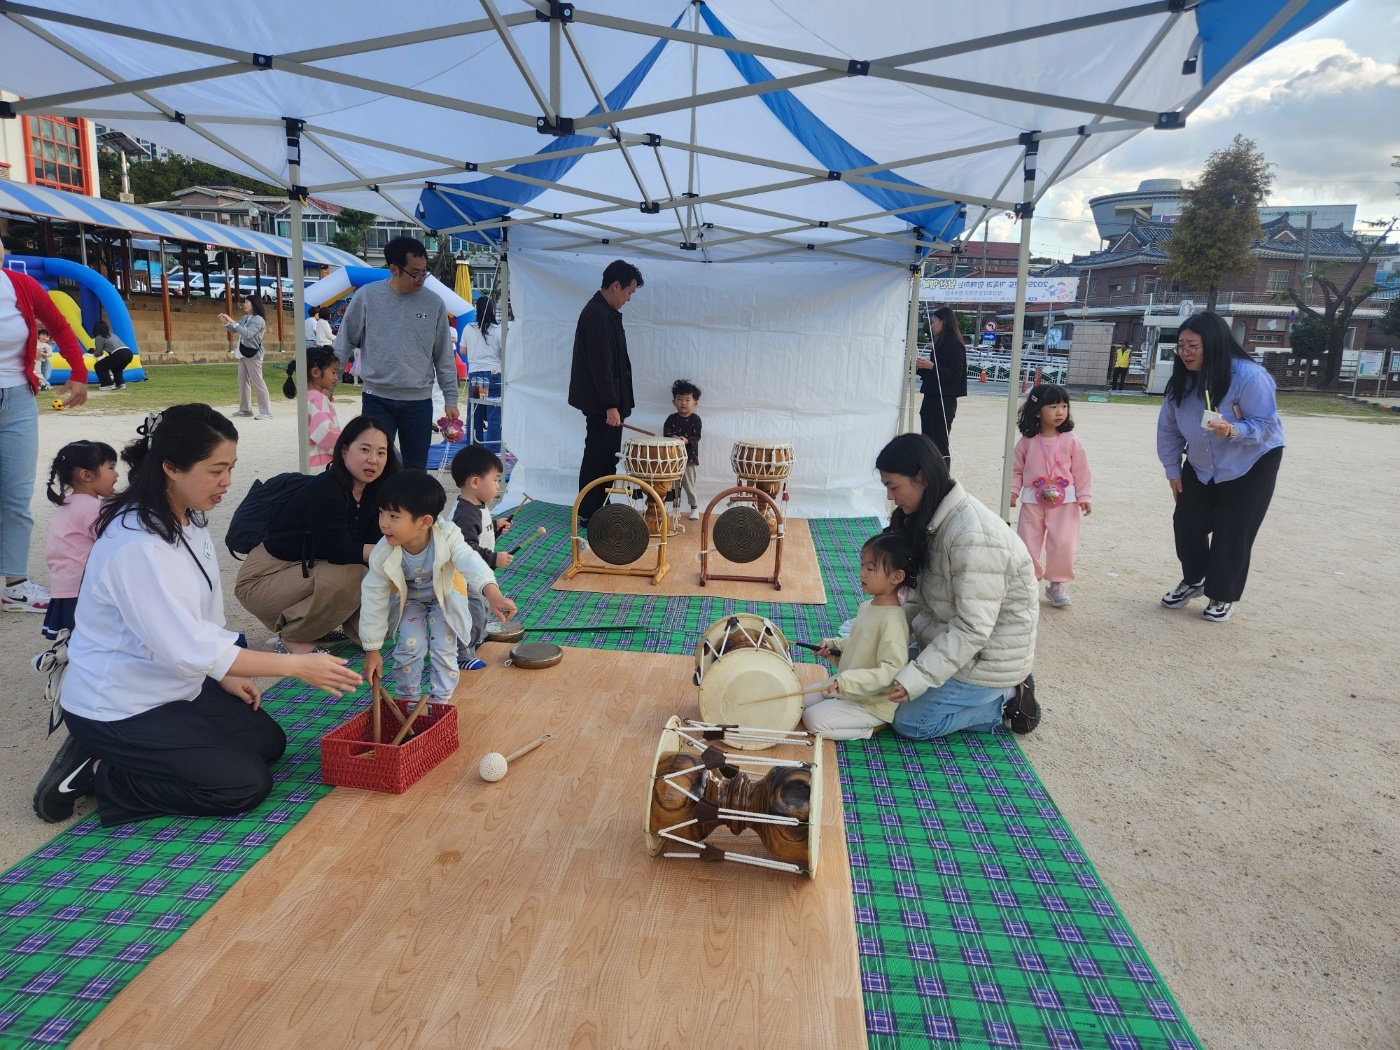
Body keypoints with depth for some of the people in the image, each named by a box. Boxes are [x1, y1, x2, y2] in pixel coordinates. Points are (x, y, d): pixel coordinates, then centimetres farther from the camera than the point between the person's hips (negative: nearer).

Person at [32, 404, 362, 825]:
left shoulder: (189, 518, -2)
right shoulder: (137, 545, -30)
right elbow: (186, 649, -32)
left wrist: (225, 675, 4)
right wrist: (299, 666, -31)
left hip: (176, 684, 9)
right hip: (117, 710, -9)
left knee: (268, 741, 9)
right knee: (246, 784, -12)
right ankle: (95, 773, 0)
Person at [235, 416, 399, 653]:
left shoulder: (370, 493, -1)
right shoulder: (325, 489, -25)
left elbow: (371, 545, -2)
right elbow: (339, 551, -29)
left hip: (310, 572, 8)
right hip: (263, 579, -8)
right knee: (349, 577, -32)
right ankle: (292, 638, -11)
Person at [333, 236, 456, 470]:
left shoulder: (433, 303, 1)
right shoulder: (367, 296, -2)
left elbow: (444, 356, 6)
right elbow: (344, 343, 5)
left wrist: (450, 399, 4)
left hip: (419, 401, 1)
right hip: (377, 399, -1)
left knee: (416, 470, 8)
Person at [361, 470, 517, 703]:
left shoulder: (446, 536, -34)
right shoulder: (382, 556, -29)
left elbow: (470, 561, -50)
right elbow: (374, 601, -19)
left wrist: (492, 593, -71)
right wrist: (372, 650, -14)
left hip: (445, 599, -1)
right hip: (410, 602, 1)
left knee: (443, 648, -7)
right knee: (410, 647, -10)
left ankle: (441, 700, 12)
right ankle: (405, 698, 13)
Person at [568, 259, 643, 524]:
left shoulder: (606, 313, 15)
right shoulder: (597, 315, -17)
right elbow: (600, 365, -22)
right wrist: (611, 405, -21)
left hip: (606, 402, 10)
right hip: (601, 403, -10)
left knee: (606, 457, 14)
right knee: (599, 458, -3)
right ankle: (588, 516, 5)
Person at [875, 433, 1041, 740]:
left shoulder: (975, 536, -30)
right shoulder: (930, 519, 0)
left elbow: (973, 628, -30)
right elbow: (917, 595, 5)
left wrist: (918, 676, -31)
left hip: (988, 654, -9)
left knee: (910, 722, -10)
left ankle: (1007, 699, 5)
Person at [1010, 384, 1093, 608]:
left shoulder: (1071, 441, -5)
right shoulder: (1027, 441, -5)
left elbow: (1081, 472, 0)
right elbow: (1016, 469, 4)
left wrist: (1084, 497, -4)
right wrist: (1013, 491, -8)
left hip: (1065, 502, 0)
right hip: (1033, 501, 1)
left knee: (1063, 544, -4)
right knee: (1027, 544, 6)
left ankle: (1056, 584, 14)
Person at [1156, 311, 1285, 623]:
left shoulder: (1249, 376, -27)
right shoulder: (1181, 381, -10)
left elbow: (1267, 425, -24)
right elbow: (1168, 430, -1)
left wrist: (1233, 430, -43)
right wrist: (1173, 470, 1)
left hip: (1251, 466, -5)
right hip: (1200, 468, 5)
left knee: (1232, 533, -2)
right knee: (1187, 523, 5)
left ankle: (1223, 596, 17)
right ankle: (1193, 581, 29)